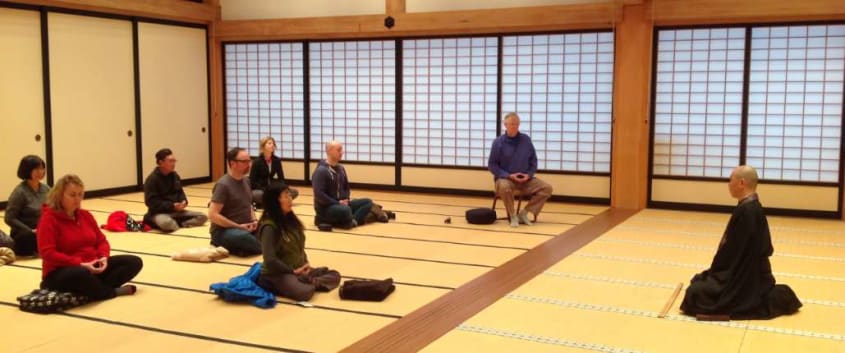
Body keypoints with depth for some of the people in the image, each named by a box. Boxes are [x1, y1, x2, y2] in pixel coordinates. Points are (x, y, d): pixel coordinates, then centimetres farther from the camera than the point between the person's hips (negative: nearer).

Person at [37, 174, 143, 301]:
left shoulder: (85, 215, 11)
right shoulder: (48, 219, -10)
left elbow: (101, 240, 13)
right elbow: (47, 253, -20)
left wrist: (103, 257, -10)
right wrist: (79, 264, -27)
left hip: (91, 267, 8)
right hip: (61, 273, -7)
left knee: (134, 262, -4)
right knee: (82, 274, -44)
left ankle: (92, 289, -21)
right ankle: (113, 291, -15)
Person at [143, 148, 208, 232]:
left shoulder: (175, 176, 9)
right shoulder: (152, 179, -13)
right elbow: (151, 202, -18)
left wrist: (184, 201, -7)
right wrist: (172, 206, -24)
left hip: (175, 211, 7)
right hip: (159, 213, -7)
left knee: (202, 217, -7)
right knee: (167, 223, -42)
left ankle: (176, 223, -14)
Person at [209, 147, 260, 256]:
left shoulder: (246, 181, 10)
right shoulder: (223, 185, -14)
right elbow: (213, 215, -20)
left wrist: (254, 221, 2)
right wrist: (238, 226, -18)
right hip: (223, 231, -9)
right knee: (243, 237, -40)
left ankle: (233, 247, -3)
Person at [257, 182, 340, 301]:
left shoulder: (290, 219, 8)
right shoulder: (269, 227, -18)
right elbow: (270, 260, -24)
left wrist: (306, 264, -1)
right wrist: (293, 271, -16)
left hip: (299, 270, 9)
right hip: (277, 273, -9)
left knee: (334, 276, 1)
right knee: (304, 292, -36)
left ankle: (309, 282, -18)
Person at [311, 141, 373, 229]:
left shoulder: (340, 168, 11)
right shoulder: (321, 171, -15)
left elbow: (346, 187, 22)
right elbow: (319, 194, -22)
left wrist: (346, 200, 1)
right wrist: (337, 203, -19)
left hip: (341, 204, 9)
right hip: (325, 208, -9)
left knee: (368, 202, -1)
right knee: (345, 210, -39)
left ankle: (352, 221, -20)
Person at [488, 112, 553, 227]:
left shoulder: (526, 140, 4)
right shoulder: (498, 142, -6)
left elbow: (533, 160, 11)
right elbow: (491, 165, -4)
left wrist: (529, 174, -8)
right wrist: (509, 175, -15)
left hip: (525, 179, 4)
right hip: (505, 178, -4)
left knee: (546, 188, -16)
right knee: (504, 187, -40)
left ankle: (524, 213, -5)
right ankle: (512, 216, -16)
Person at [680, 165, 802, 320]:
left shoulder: (745, 210, -24)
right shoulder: (753, 207, 8)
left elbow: (733, 250, -23)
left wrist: (713, 272, -10)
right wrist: (714, 272, 14)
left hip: (745, 276, -10)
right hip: (750, 273, 10)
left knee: (696, 294, -17)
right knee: (700, 282, 23)